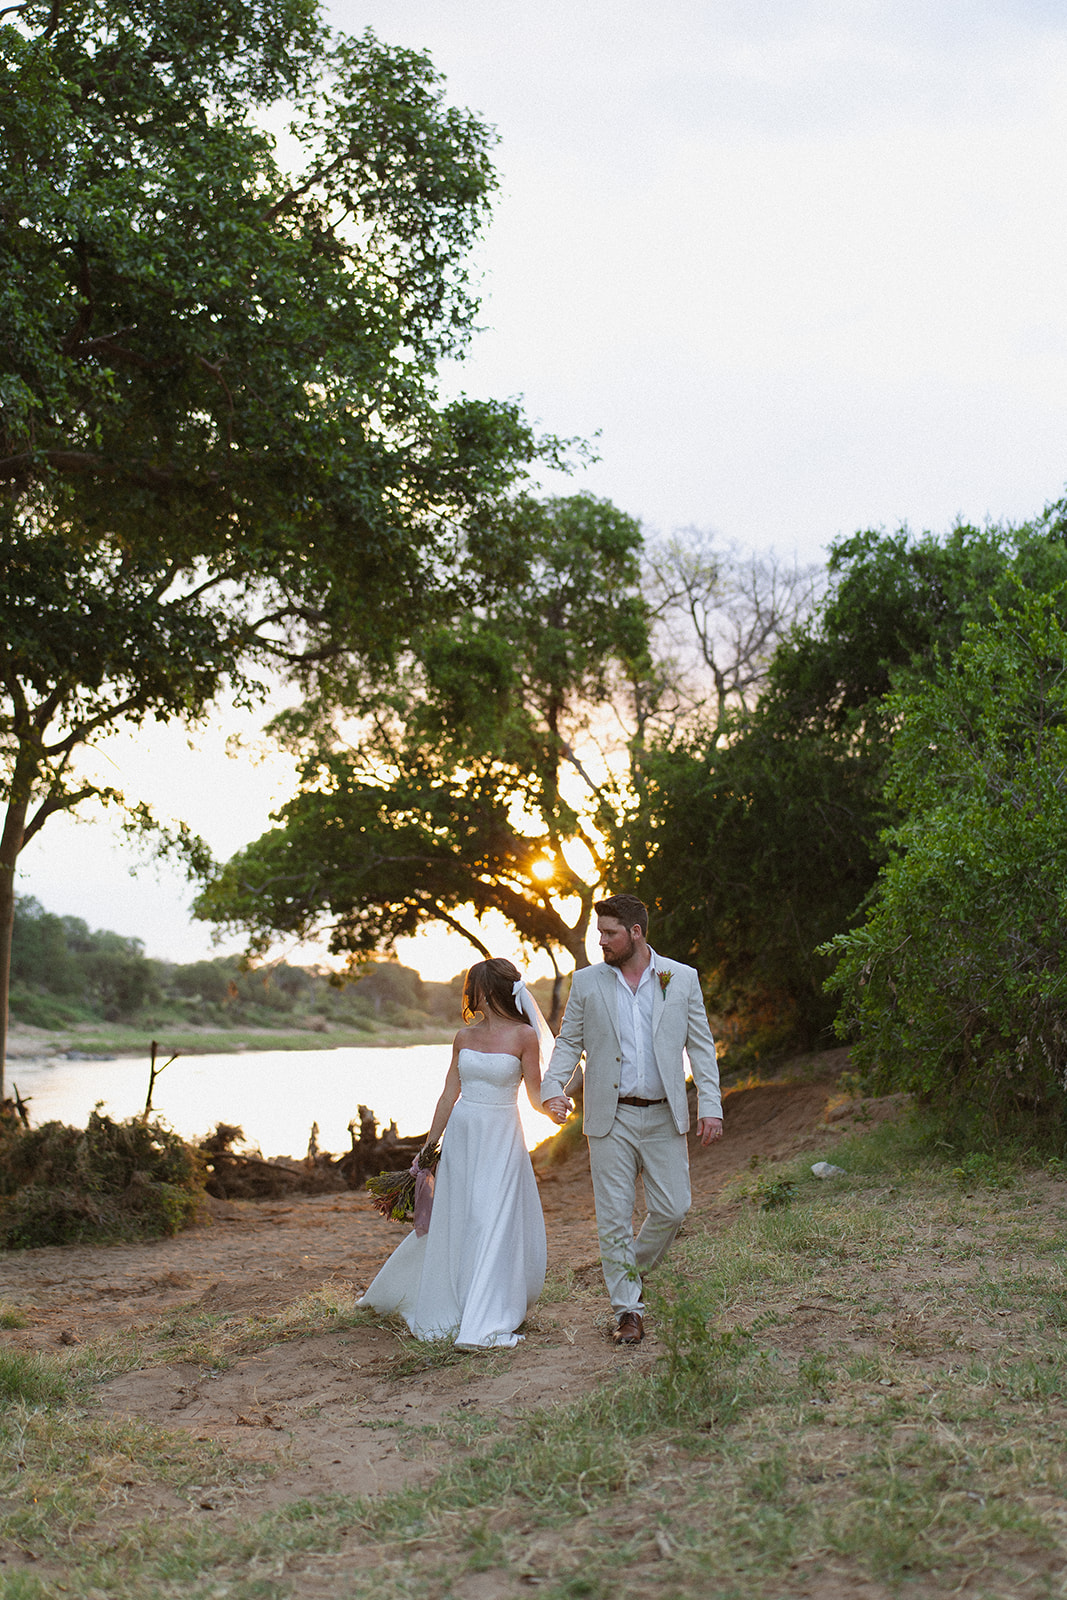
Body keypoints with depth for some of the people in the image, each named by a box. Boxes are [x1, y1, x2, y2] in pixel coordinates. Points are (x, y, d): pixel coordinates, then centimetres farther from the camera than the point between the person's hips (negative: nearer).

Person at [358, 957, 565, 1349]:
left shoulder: (523, 1035, -7)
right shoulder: (464, 1037, 6)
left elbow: (535, 1095, -6)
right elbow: (449, 1095, 11)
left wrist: (552, 1110, -28)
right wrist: (428, 1148, 12)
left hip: (501, 1140, -5)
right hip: (461, 1136, 5)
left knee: (492, 1226, -6)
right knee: (452, 1224, 10)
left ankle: (480, 1327, -2)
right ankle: (446, 1311, 26)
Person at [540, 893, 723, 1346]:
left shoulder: (682, 979, 3)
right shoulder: (587, 982, 4)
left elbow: (701, 1047, 5)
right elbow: (569, 1042, 8)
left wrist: (710, 1105, -2)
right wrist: (552, 1087, -10)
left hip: (664, 1117, 0)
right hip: (611, 1118, 0)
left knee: (673, 1208, 1)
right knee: (614, 1217, 1)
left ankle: (635, 1268, 29)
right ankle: (627, 1309, 13)